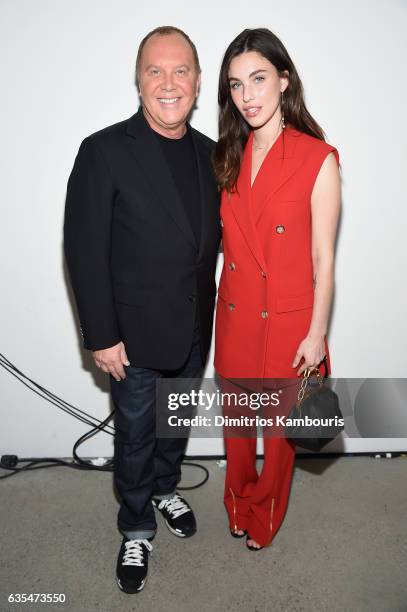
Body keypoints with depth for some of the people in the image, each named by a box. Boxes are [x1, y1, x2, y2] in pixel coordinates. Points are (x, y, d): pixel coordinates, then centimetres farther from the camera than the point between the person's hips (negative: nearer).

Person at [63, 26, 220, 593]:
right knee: (136, 435, 13)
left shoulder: (209, 153, 2)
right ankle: (137, 530, 37)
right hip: (136, 333, -5)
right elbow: (84, 252, -15)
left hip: (194, 329, 5)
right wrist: (101, 337, -15)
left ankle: (165, 488, 51)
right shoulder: (104, 151, -15)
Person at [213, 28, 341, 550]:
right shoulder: (229, 156, 2)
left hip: (288, 322, -4)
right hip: (235, 316, 4)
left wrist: (317, 334, -9)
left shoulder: (318, 159, -13)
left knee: (281, 423, 16)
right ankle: (237, 505, 47)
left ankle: (265, 516, 42)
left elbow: (323, 258, -11)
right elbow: (221, 238, 9)